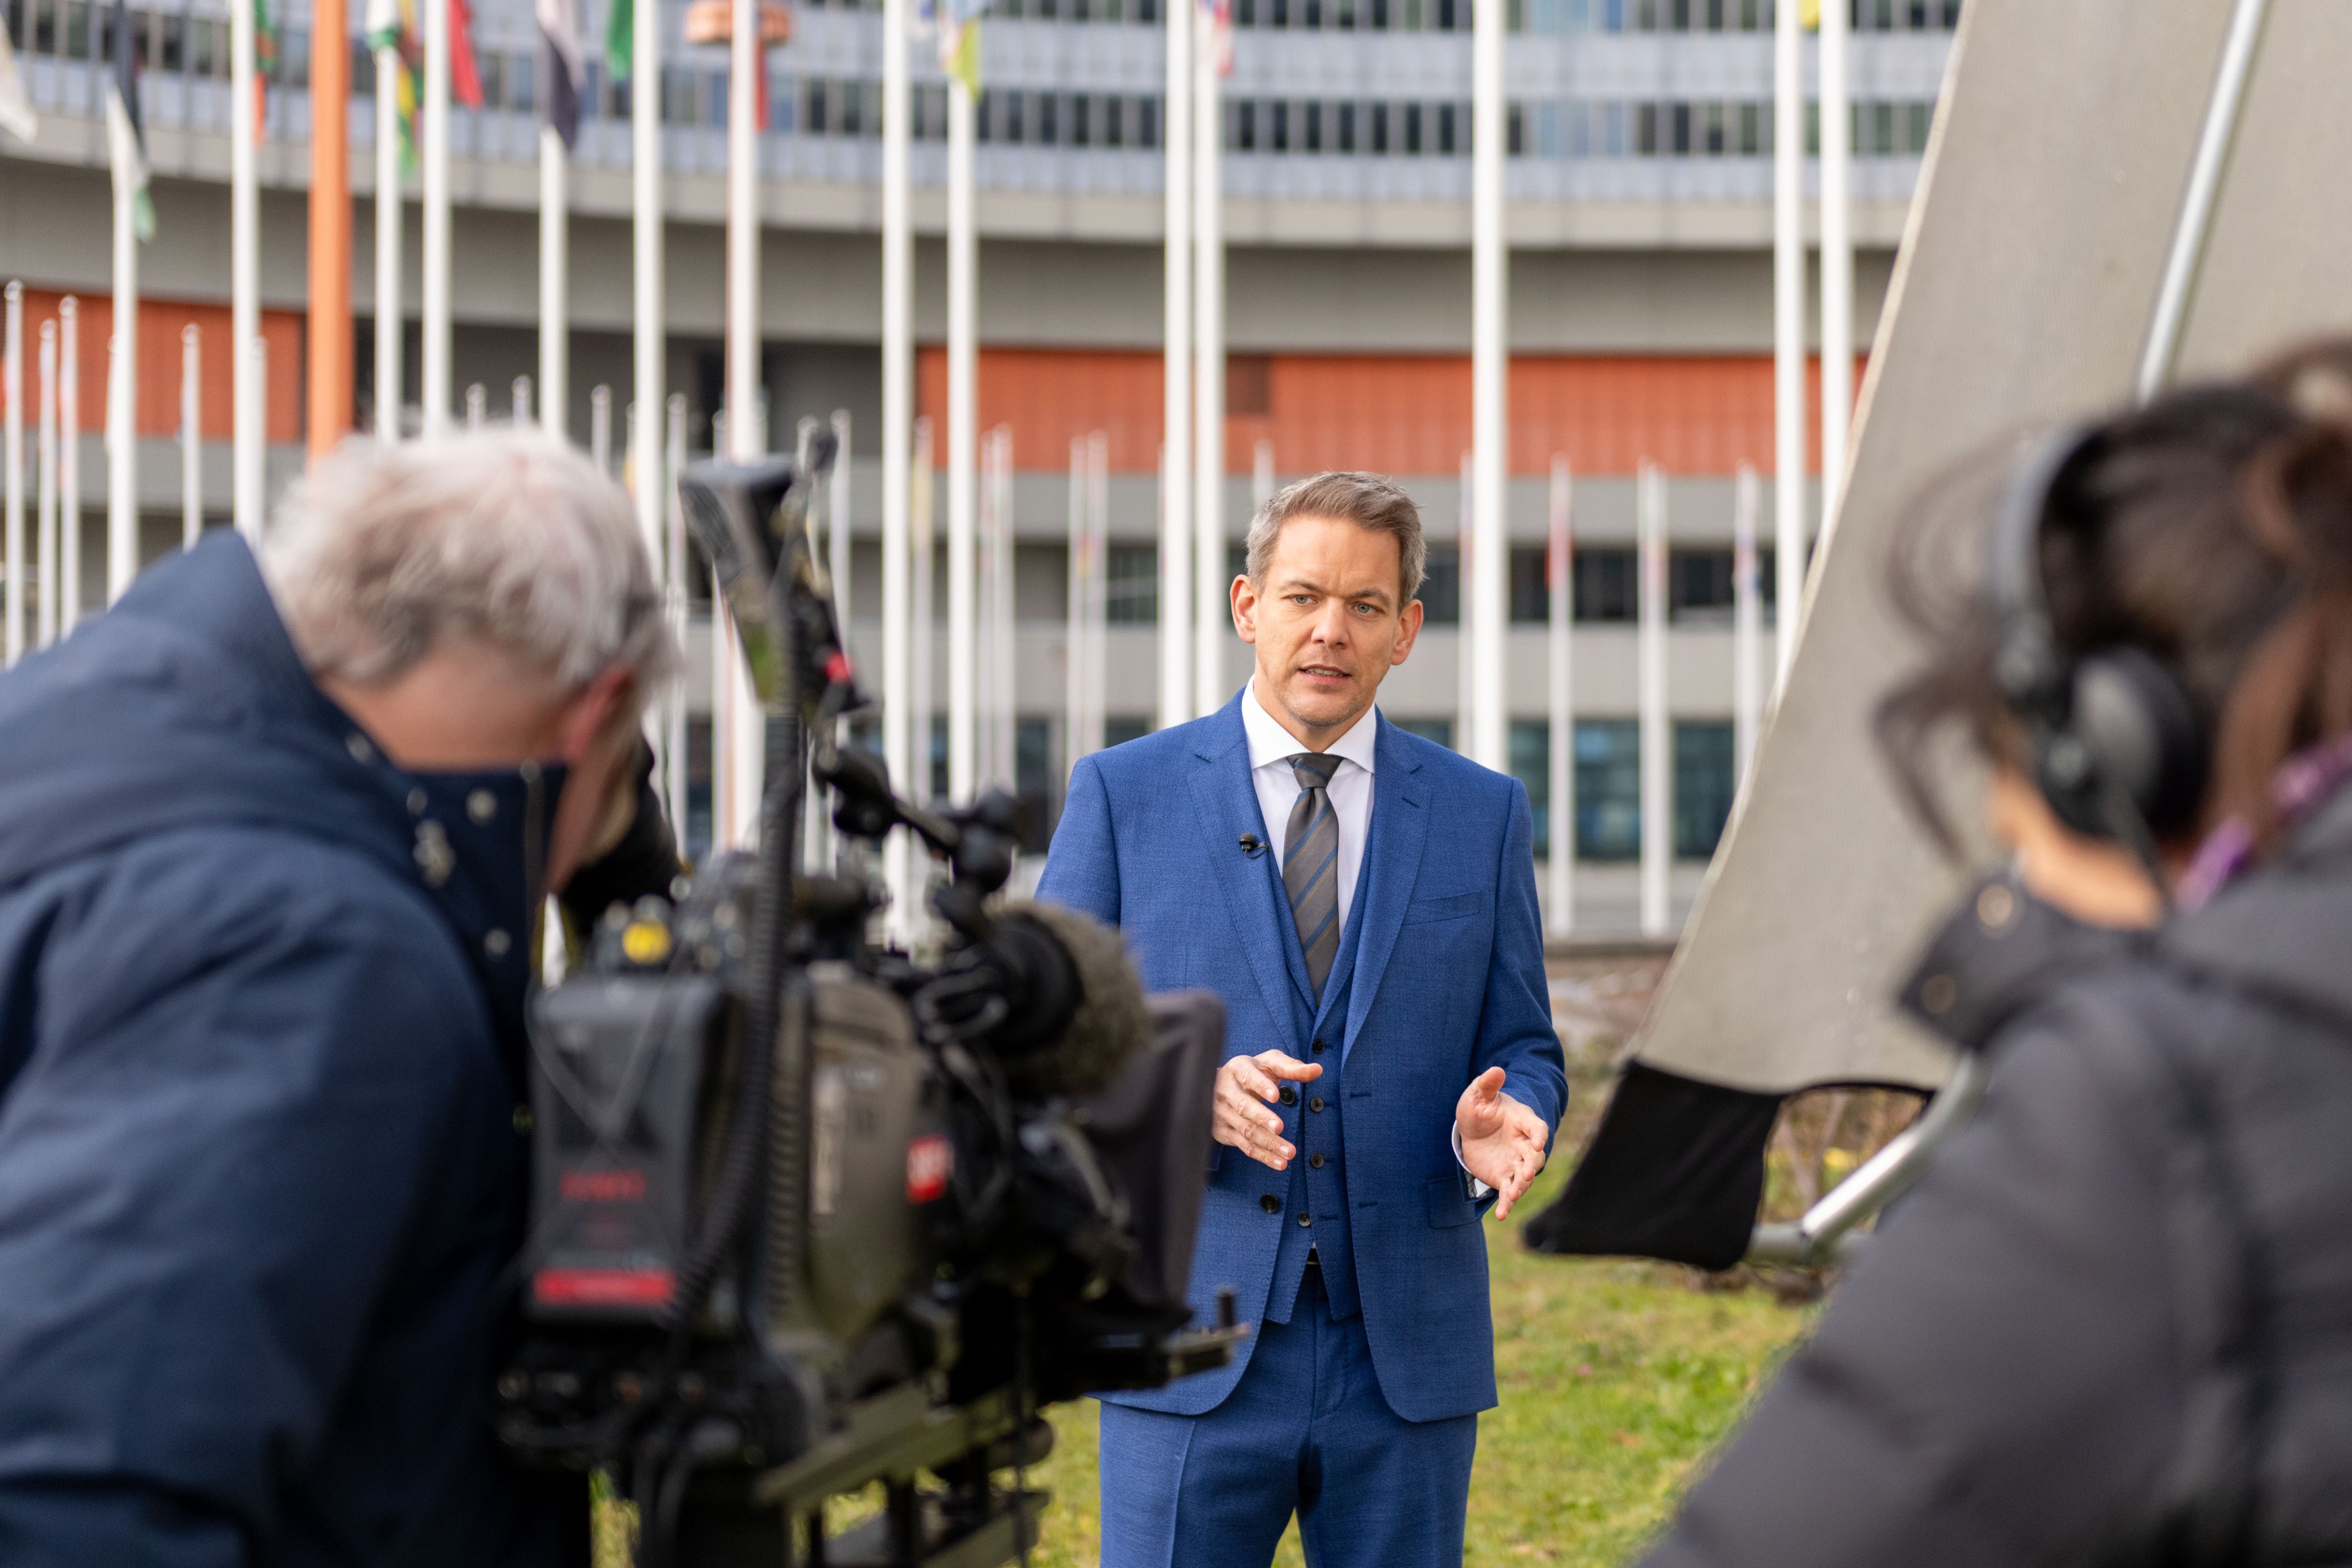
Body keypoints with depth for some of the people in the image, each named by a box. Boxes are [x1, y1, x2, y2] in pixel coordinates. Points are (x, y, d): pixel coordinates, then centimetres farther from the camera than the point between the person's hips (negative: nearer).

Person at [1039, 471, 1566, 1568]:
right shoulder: (1125, 796, 3)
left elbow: (1522, 1052, 11)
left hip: (1407, 1362, 2)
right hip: (1195, 1351, -2)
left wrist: (1497, 1124, -13)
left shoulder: (1482, 816, 8)